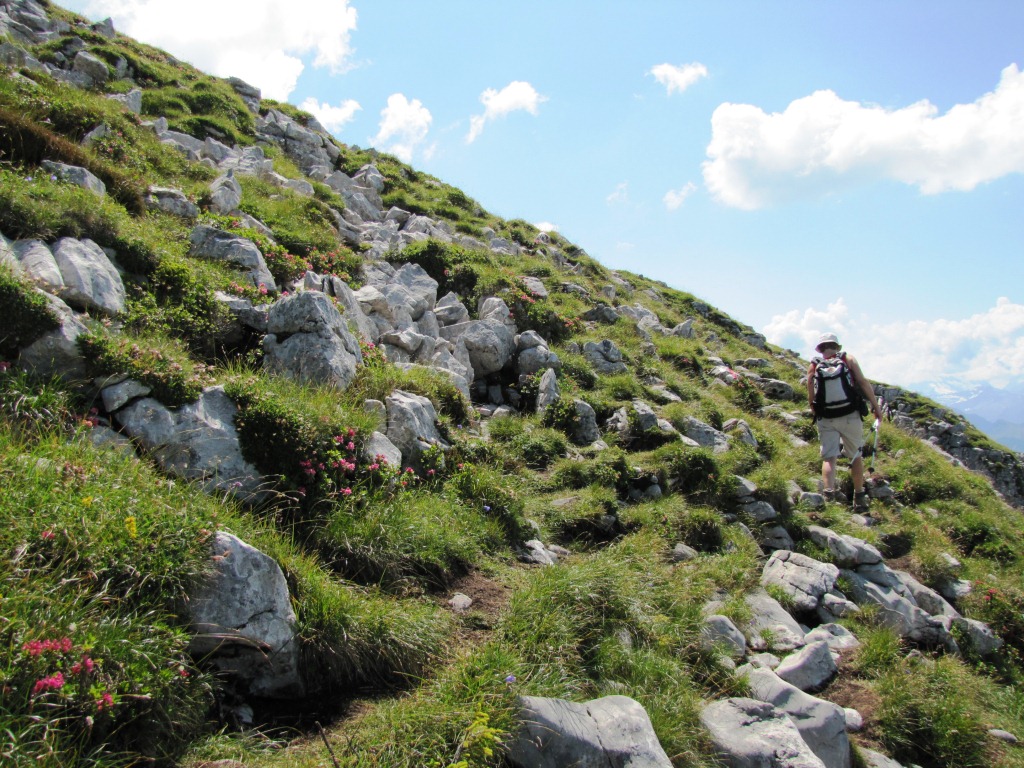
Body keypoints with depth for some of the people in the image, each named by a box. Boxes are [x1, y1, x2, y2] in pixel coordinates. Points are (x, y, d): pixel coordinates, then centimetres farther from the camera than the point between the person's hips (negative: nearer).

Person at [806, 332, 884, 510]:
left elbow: (811, 398, 2)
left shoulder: (814, 366, 4)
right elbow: (863, 382, -6)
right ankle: (859, 498, 22)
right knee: (855, 456, 15)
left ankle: (829, 492, -23)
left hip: (826, 419, 0)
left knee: (829, 458, 0)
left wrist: (816, 414, 18)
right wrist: (876, 405, 0)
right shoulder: (848, 359, 2)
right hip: (850, 415, 0)